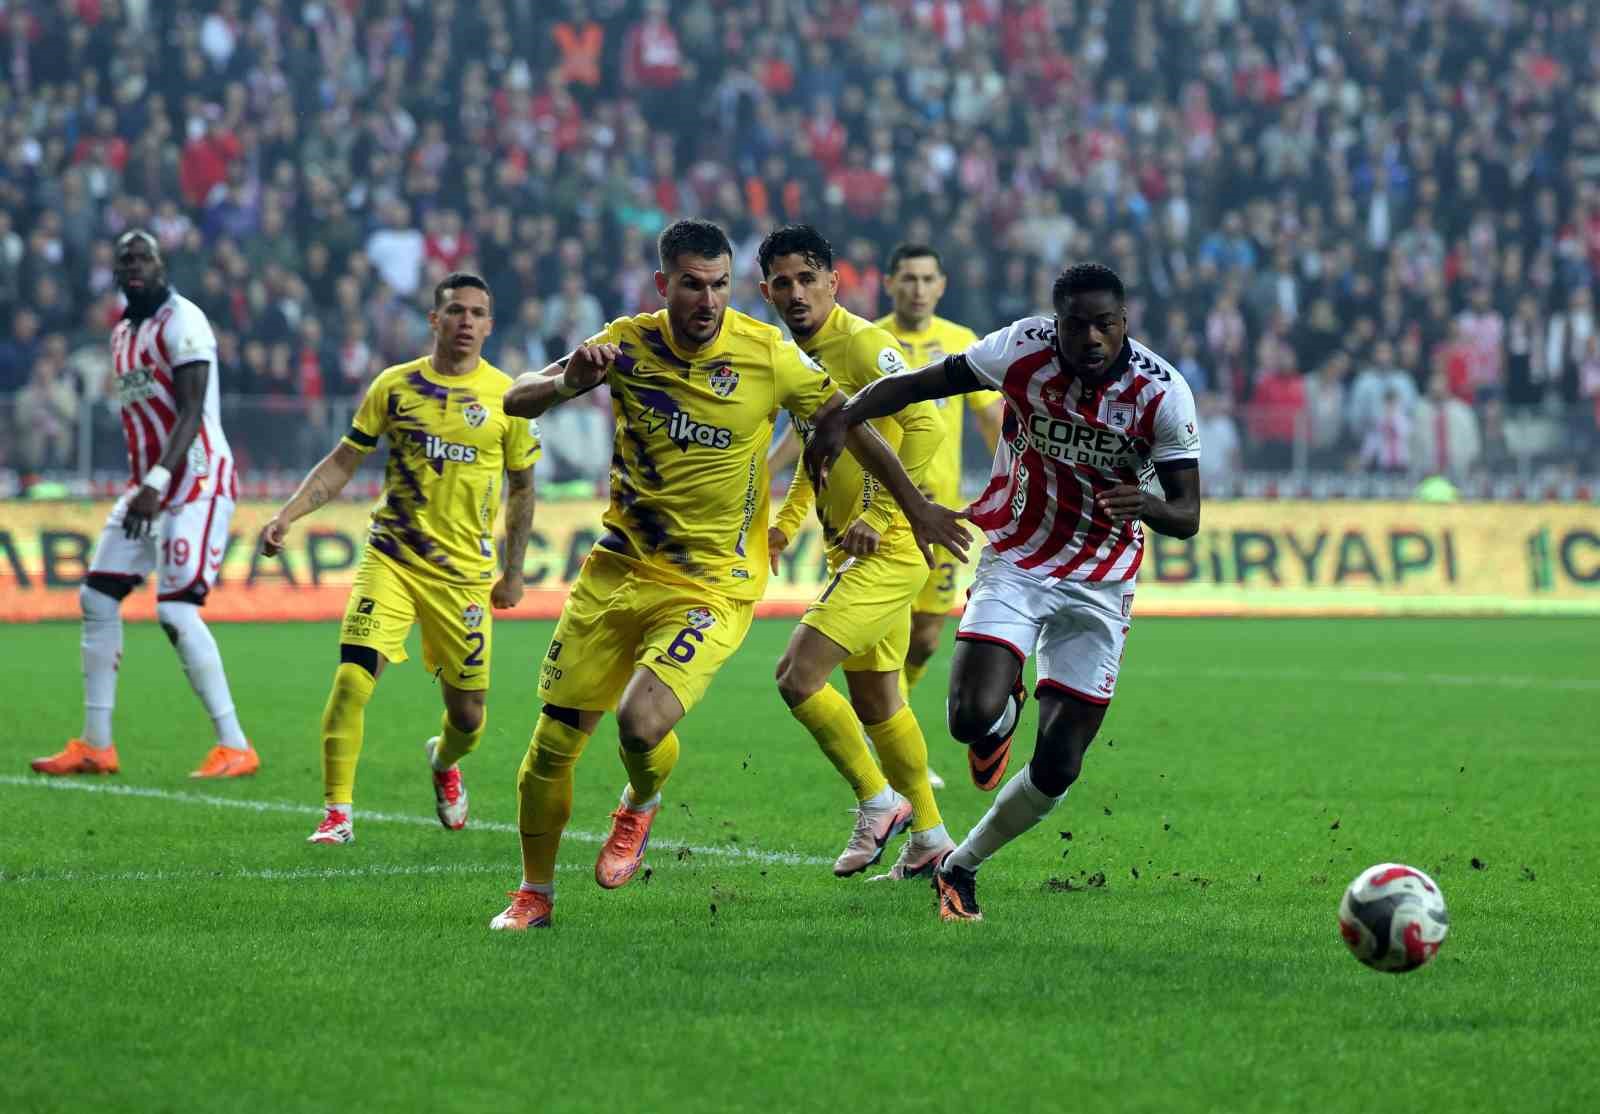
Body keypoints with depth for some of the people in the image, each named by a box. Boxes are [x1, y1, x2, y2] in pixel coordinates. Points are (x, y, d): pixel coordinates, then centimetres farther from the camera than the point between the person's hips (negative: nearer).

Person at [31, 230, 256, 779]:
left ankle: (235, 747, -10)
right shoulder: (123, 333, 15)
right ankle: (95, 745, 14)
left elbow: (191, 414, -21)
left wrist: (155, 485, -29)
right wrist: (142, 486, 19)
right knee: (98, 597, 7)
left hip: (198, 481, -9)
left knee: (176, 610, -16)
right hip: (151, 483, 9)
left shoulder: (182, 323, -13)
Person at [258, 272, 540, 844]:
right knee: (351, 680, -18)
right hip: (390, 558, 0)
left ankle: (443, 761, 42)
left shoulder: (505, 396, 0)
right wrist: (288, 514, -6)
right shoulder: (395, 385, 1)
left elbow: (522, 486, 10)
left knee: (468, 713, 6)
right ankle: (337, 812, -9)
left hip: (466, 574, 0)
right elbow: (343, 461, 7)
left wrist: (513, 573, 9)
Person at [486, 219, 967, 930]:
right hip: (618, 568, 3)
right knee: (552, 741, 1)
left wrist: (917, 509, 8)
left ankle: (641, 805, 12)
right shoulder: (628, 344, -4)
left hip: (714, 584, -3)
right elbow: (516, 401, -2)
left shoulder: (768, 355, -10)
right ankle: (535, 893, 23)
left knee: (642, 722, -24)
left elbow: (848, 424, 3)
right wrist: (570, 382, -24)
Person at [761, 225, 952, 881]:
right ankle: (929, 836, 26)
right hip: (849, 552, 9)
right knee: (874, 701, 15)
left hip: (887, 549, -9)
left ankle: (878, 801, -2)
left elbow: (926, 428, -24)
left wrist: (879, 514, -25)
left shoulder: (863, 345, -15)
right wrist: (786, 524, 15)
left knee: (797, 675, -16)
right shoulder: (794, 358, 12)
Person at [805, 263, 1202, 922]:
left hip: (1099, 587, 0)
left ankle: (960, 867, 22)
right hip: (1014, 564, 0)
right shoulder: (1024, 349, -14)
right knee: (973, 717, -23)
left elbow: (1187, 516, -13)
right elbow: (920, 383, -3)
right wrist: (843, 417, -20)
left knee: (1056, 770, -3)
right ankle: (1004, 714, 16)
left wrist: (1147, 505, -37)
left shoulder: (1161, 392, -16)